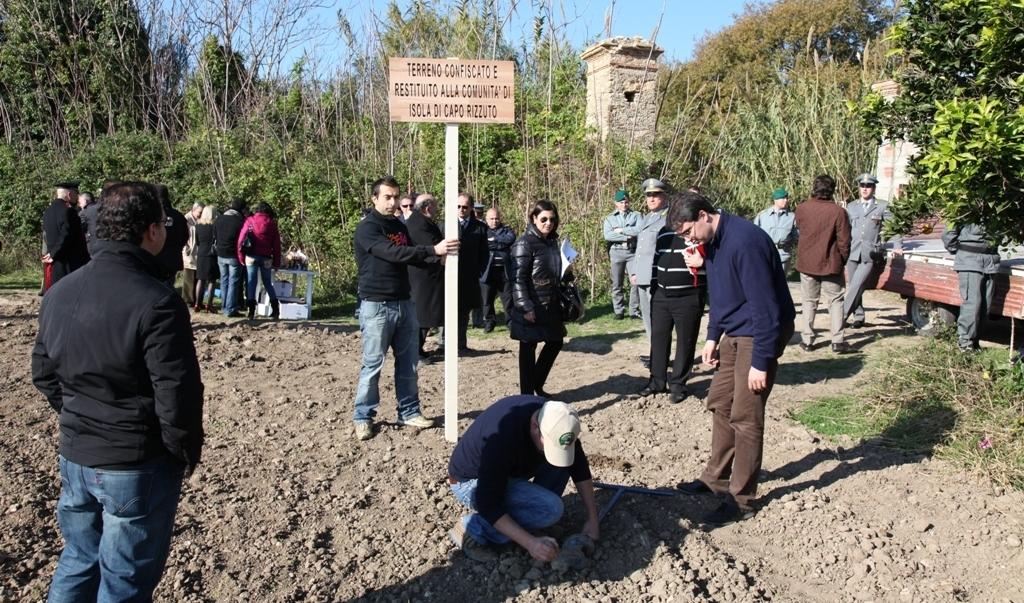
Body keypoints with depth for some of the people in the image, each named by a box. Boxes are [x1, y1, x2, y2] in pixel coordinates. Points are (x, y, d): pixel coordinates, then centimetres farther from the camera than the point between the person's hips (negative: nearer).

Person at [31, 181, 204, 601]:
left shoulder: (59, 294, 2)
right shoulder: (157, 303, -23)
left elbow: (43, 373, 10)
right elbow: (177, 396, -22)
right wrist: (187, 453, -7)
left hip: (74, 456, 7)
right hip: (138, 465, -7)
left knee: (78, 560, 26)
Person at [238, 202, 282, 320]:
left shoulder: (249, 221, 3)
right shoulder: (272, 223, 5)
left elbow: (241, 240, 0)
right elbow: (276, 245, 5)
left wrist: (241, 257, 7)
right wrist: (276, 262, 10)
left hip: (251, 257, -1)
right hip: (266, 257, 1)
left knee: (251, 283, 4)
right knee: (268, 282, 13)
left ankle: (251, 311, 0)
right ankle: (275, 309, 11)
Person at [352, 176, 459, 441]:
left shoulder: (399, 226, 13)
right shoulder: (367, 228, -12)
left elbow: (411, 258, 15)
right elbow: (393, 253, -25)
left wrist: (438, 255, -4)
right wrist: (433, 250, -31)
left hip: (404, 304, 7)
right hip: (376, 306, -7)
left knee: (408, 363, 11)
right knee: (373, 364, 0)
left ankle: (409, 412, 22)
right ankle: (363, 417, 13)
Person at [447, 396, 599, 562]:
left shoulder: (556, 419, -18)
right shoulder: (502, 439, -38)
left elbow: (580, 467, -5)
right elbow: (488, 504, -31)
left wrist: (592, 518, -6)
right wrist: (530, 543, -34)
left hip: (506, 472, 7)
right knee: (551, 507, -24)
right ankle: (472, 527, -11)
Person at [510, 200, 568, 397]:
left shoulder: (552, 240, 10)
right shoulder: (525, 243, -13)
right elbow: (518, 278, -17)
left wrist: (568, 274, 4)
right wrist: (525, 307, -21)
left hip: (550, 305, 8)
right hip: (532, 307, -8)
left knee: (555, 342, 14)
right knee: (529, 347, 2)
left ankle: (537, 386, 30)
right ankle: (527, 394, 13)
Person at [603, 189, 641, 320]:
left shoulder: (636, 216, 9)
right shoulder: (609, 218, 10)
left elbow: (640, 230, -11)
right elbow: (607, 235, -7)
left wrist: (621, 230, -9)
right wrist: (627, 236, -11)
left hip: (633, 251, -1)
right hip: (617, 252, 1)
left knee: (635, 281, -6)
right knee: (616, 284, 4)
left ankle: (634, 311, 2)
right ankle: (619, 311, 13)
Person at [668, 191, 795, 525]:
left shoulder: (745, 241, -25)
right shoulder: (713, 242, 5)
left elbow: (765, 305, -25)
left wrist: (761, 362, -23)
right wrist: (712, 338, 12)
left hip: (760, 334, -9)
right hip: (734, 333, 10)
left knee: (745, 417, -3)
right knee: (719, 404, 15)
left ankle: (742, 499, 10)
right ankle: (717, 477, 30)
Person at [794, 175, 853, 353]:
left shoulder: (802, 209, -7)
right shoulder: (838, 212, -14)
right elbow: (844, 241, -9)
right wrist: (842, 260, 7)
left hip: (806, 263, 2)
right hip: (831, 264, -2)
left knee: (809, 301, 13)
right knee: (835, 301, 10)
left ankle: (807, 340, 13)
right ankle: (838, 341, 6)